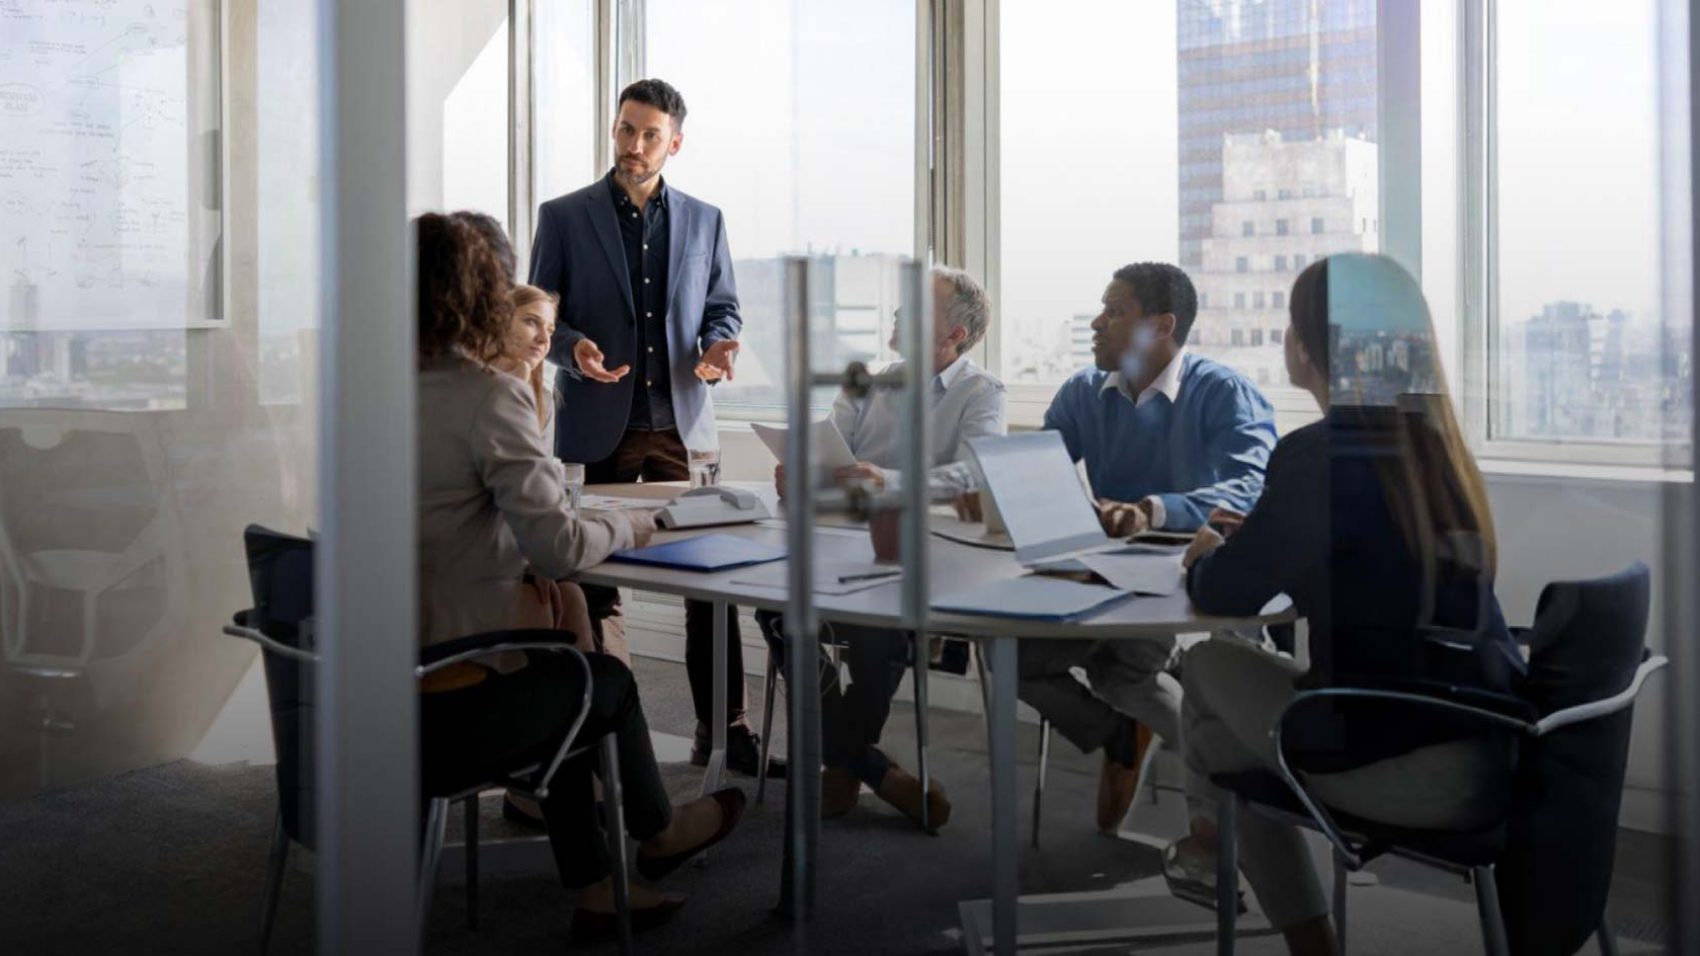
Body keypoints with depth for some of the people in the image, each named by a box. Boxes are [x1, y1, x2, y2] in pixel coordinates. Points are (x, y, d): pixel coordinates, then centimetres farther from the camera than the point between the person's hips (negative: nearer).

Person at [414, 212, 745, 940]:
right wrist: (625, 528, 1)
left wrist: (519, 565, 11)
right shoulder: (490, 396, -16)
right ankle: (656, 832, 49)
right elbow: (558, 548, -18)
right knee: (609, 681, 21)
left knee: (562, 677, 28)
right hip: (447, 711, -7)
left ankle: (593, 888, 38)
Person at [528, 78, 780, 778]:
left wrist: (720, 347, -7)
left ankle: (724, 730, 8)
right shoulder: (565, 217, 3)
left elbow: (723, 308, 16)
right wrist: (573, 348, -18)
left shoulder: (704, 221, 10)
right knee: (600, 583, 7)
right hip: (601, 427, -1)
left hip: (682, 424, 2)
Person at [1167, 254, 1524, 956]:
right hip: (1498, 750, 7)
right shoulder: (1435, 445, 9)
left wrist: (1204, 558, 16)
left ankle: (1209, 843, 40)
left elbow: (1226, 595, -6)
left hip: (1419, 770, -7)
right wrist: (1239, 548, 27)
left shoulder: (1321, 455, -15)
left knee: (1211, 667, 13)